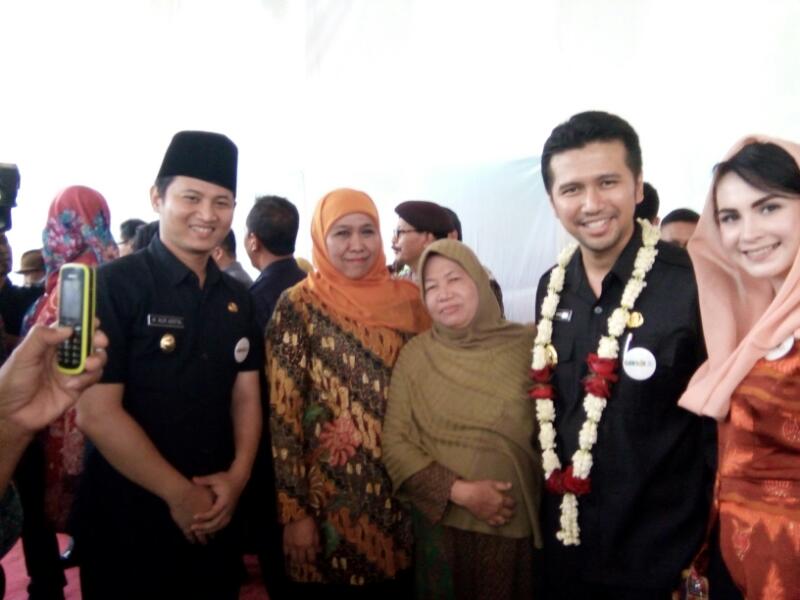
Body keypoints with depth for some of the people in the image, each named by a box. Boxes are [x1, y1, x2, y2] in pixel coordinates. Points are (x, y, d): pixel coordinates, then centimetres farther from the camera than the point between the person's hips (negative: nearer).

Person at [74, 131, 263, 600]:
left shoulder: (238, 299, 5)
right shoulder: (114, 285, -13)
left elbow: (246, 395, 8)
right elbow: (96, 412, -17)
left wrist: (238, 476, -7)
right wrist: (179, 494, -13)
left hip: (215, 516, 6)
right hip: (126, 519, -5)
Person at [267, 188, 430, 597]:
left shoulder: (406, 298, 2)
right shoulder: (299, 305, -8)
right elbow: (282, 413, -9)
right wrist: (293, 510, -11)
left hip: (401, 490, 4)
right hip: (331, 496, -3)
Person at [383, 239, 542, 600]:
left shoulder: (527, 347, -5)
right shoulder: (415, 355, -2)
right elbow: (395, 443, -5)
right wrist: (460, 491, -14)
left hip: (517, 525, 0)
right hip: (441, 526, 1)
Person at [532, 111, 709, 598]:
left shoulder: (697, 283, -17)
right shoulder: (552, 287, 0)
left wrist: (709, 553, -7)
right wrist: (547, 507, 12)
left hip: (662, 556, -5)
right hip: (564, 545, 5)